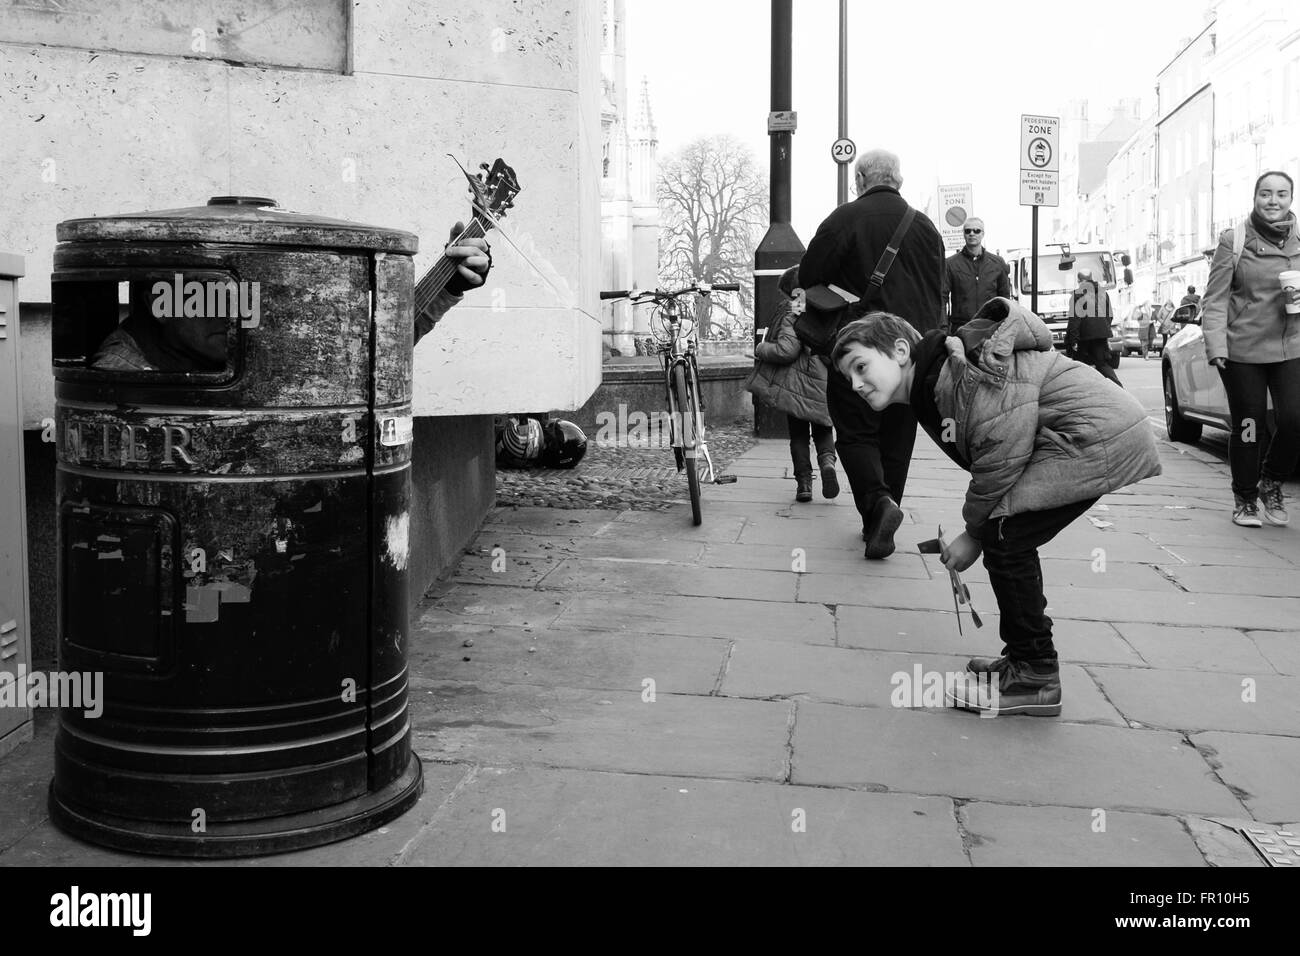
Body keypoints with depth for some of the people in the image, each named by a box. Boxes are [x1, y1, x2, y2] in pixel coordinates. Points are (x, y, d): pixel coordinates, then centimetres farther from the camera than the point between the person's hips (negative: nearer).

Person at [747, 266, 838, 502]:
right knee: (822, 430, 17)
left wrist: (760, 348, -4)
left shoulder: (794, 312, -11)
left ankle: (804, 482, 4)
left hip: (797, 383, -4)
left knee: (798, 434, 8)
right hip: (825, 385, 4)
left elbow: (786, 350, -19)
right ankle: (827, 461, -11)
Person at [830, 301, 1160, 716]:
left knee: (1004, 536, -10)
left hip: (1102, 431, -10)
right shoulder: (931, 388, 12)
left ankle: (1036, 679, -1)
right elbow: (984, 463, 13)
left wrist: (974, 533, -7)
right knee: (1007, 537, 11)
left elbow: (1001, 459, -19)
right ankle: (1025, 658, 23)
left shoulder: (964, 369, -20)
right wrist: (977, 529, 1)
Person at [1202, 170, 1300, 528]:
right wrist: (1216, 346, -14)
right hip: (1243, 351, -2)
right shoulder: (1233, 240, -2)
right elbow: (1215, 299, -4)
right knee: (1247, 428, 2)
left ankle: (1271, 483, 18)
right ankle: (1245, 500, 21)